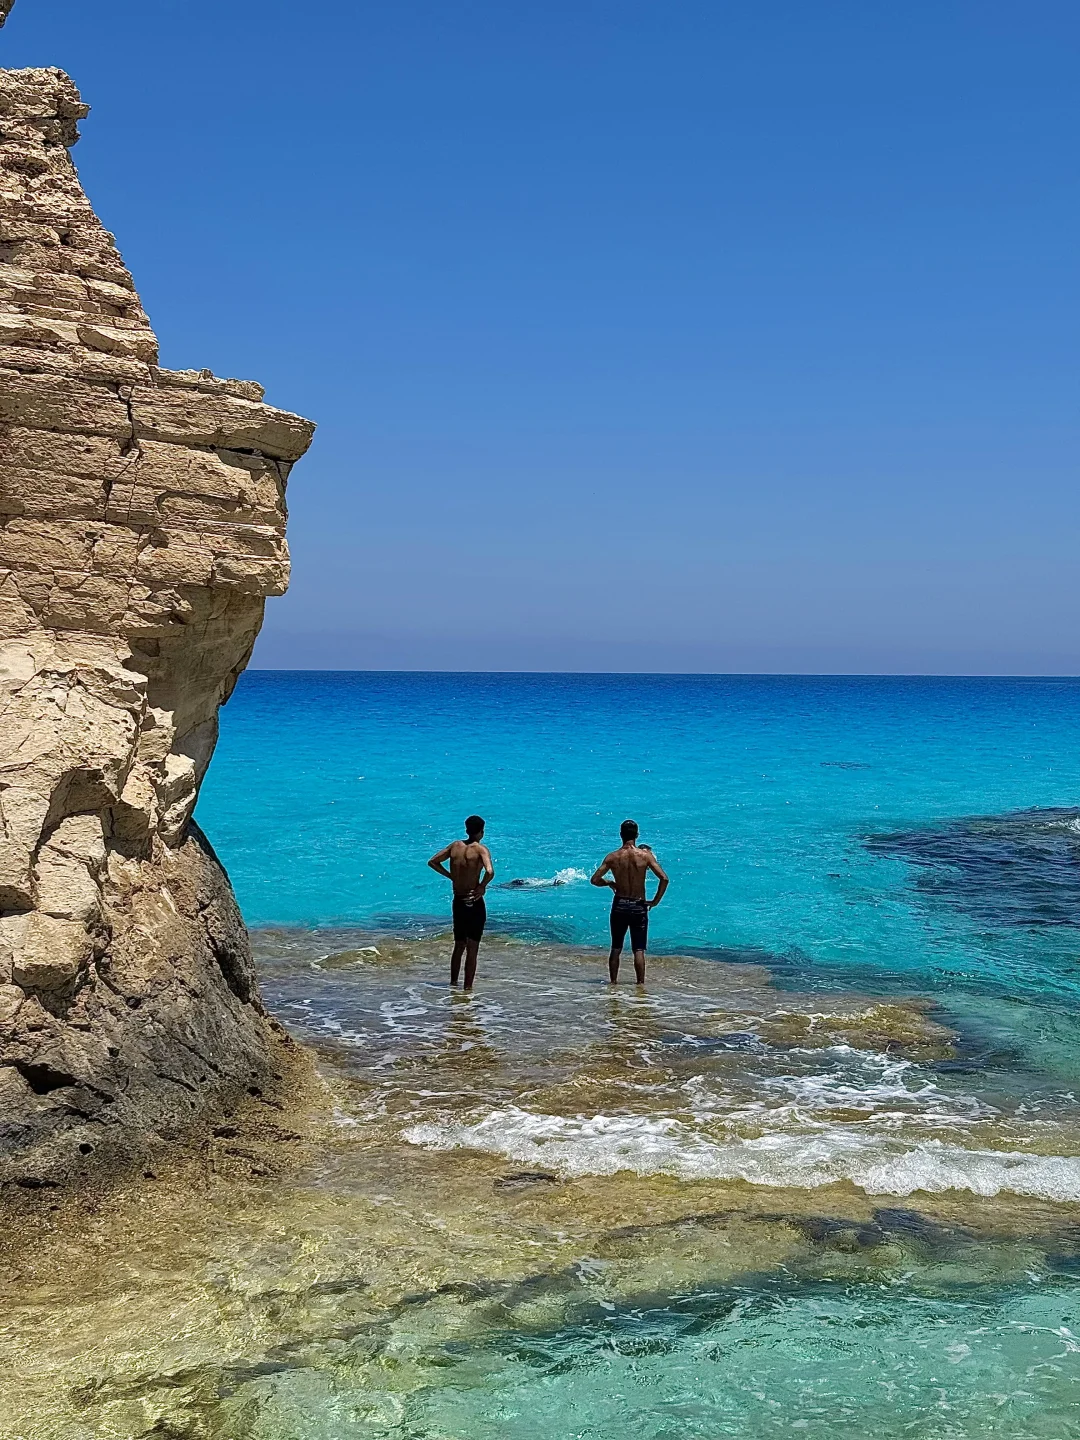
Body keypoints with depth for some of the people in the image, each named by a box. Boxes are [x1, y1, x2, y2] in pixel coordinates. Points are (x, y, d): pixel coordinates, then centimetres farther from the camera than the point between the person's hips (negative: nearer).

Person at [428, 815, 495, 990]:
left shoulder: (455, 846, 4)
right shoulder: (481, 849, -13)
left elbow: (432, 862, 9)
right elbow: (490, 872, -30)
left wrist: (451, 876, 11)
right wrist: (482, 887, -12)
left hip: (458, 902, 5)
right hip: (474, 903, -5)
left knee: (459, 946, 21)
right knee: (472, 950, 3)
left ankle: (453, 984, 28)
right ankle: (467, 988, 4)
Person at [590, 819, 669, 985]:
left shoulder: (612, 857, -5)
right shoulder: (645, 855, -8)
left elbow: (595, 880, -5)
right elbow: (664, 878, -14)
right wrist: (655, 901, -3)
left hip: (619, 906, 1)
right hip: (639, 906, -1)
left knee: (616, 948, 14)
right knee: (639, 950, 3)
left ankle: (613, 983, 19)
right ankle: (640, 984, 1)